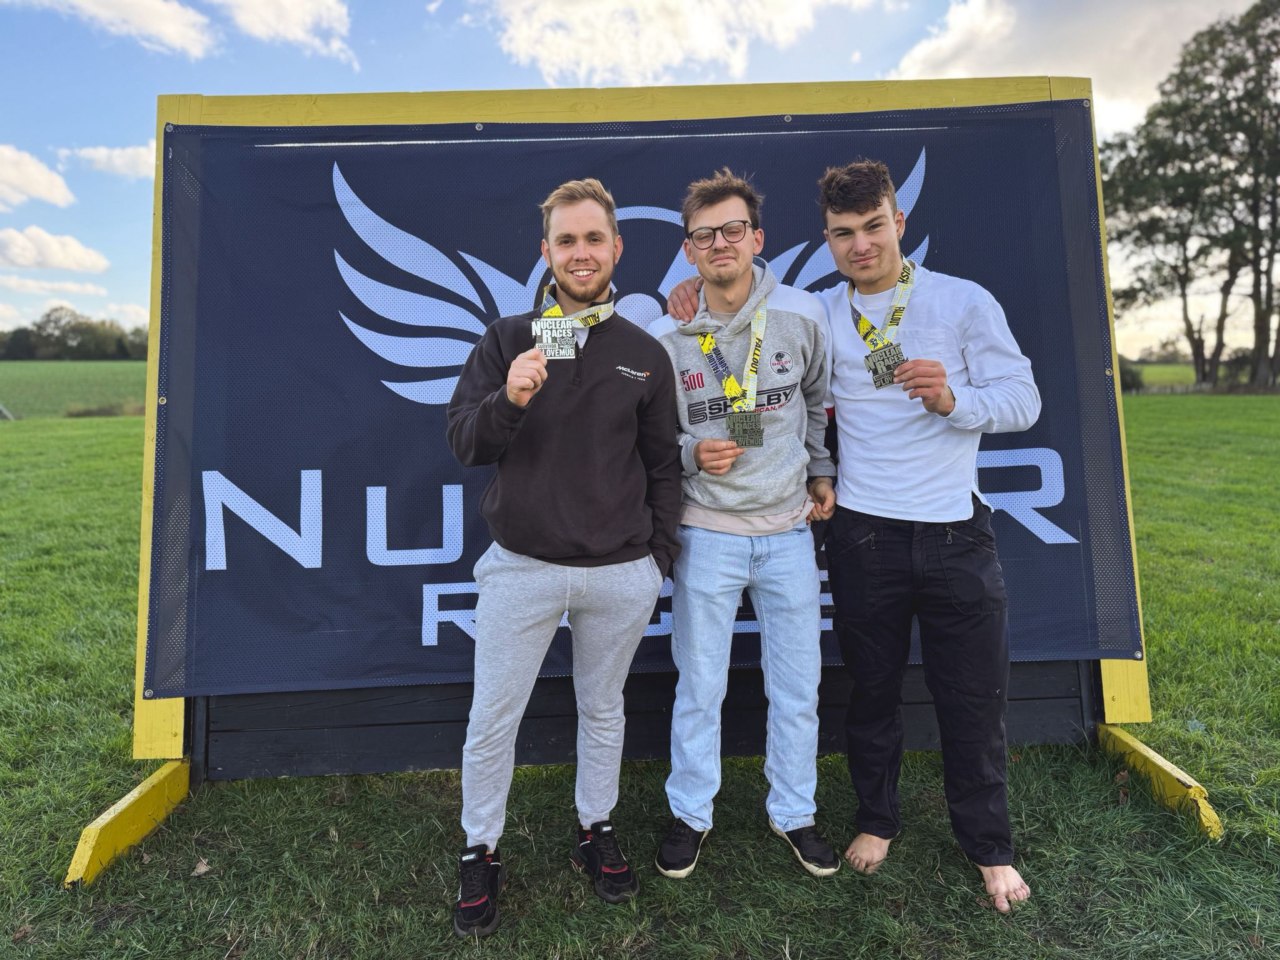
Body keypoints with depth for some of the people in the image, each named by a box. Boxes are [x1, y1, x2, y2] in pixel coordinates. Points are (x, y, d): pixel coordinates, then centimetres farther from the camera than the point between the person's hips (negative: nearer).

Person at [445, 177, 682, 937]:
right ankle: (481, 854, 33)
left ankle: (597, 831, 42)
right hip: (521, 567, -1)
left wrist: (660, 555, 4)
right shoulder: (507, 340, 0)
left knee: (603, 711, 18)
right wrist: (508, 400, -24)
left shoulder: (645, 353, 3)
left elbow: (662, 464, 7)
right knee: (492, 722, 9)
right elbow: (463, 443, -4)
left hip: (620, 574, 1)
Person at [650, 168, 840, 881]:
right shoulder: (671, 339, -5)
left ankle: (794, 813, 35)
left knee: (799, 686, 13)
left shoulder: (802, 316, -2)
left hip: (789, 529, 2)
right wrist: (691, 452, -13)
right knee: (700, 687, 10)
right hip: (707, 533, -1)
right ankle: (692, 813, 32)